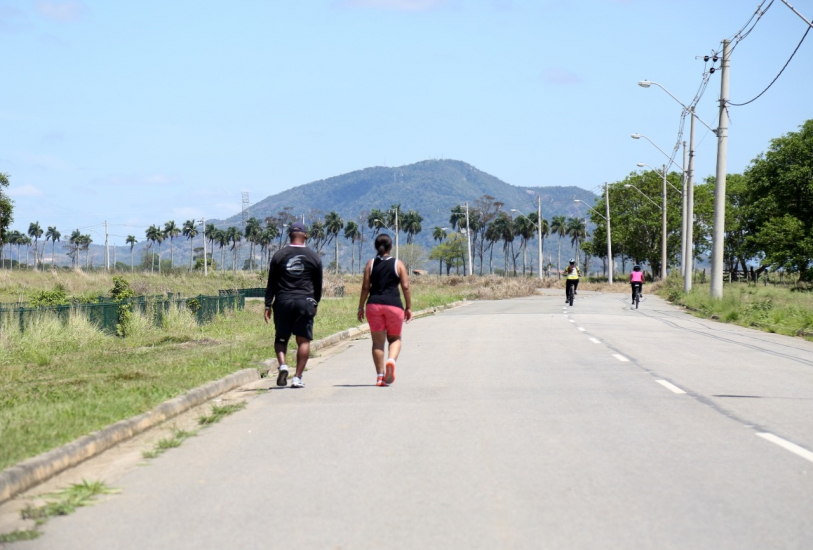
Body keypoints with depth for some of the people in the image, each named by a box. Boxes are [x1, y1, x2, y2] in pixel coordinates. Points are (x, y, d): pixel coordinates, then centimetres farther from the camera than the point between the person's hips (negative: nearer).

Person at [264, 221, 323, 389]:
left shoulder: (279, 255, 4)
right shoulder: (314, 257, 5)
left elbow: (271, 284, 3)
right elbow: (318, 285, 10)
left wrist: (268, 306, 6)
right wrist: (315, 304, 22)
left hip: (283, 301, 1)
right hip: (305, 301, -1)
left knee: (281, 338, 13)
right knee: (303, 340, 3)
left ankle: (282, 365, -12)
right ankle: (297, 377, -4)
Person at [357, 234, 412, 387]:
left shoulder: (370, 264, 6)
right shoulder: (398, 264, 4)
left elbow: (365, 287, 3)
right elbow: (405, 286, 0)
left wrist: (361, 307, 9)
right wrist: (408, 307, 6)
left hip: (374, 304, 1)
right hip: (394, 304, -1)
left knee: (378, 341, 6)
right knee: (395, 338, 13)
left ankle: (380, 375, 0)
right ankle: (391, 360, -17)